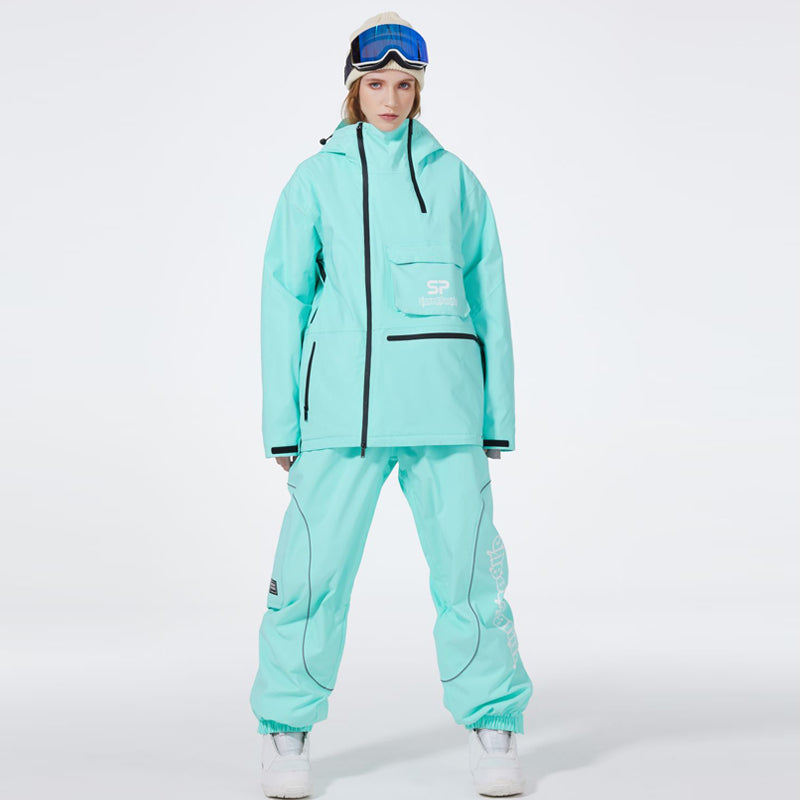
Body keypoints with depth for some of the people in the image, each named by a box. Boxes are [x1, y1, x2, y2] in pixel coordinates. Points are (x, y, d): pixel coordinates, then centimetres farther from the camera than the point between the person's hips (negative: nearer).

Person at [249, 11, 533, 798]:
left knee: (468, 565, -1)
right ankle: (287, 732, 12)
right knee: (314, 567, -5)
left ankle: (493, 731, 14)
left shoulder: (455, 180, 12)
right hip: (343, 409, -1)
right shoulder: (314, 180, 9)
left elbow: (488, 303, 13)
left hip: (445, 407, 1)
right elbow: (284, 301, 8)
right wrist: (281, 423, 3)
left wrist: (498, 421, 9)